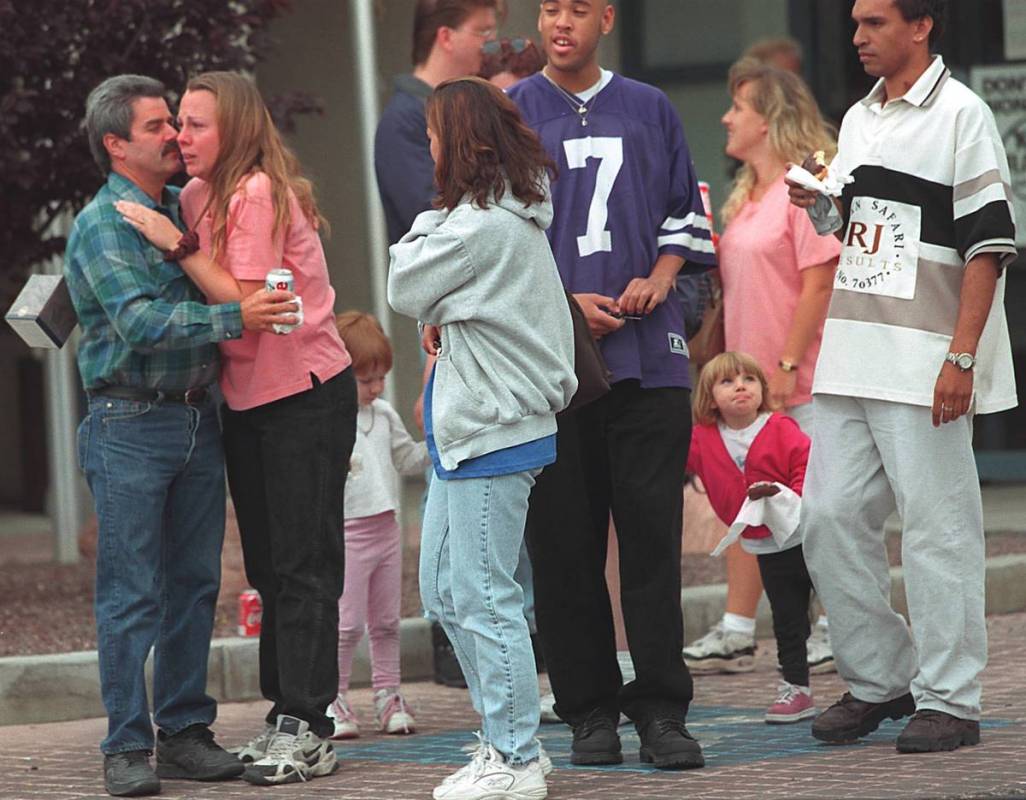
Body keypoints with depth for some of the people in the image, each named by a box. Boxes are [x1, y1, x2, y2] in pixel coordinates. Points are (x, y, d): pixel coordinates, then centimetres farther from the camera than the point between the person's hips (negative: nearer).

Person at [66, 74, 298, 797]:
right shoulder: (101, 226, -9)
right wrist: (234, 319, -29)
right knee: (130, 594, -5)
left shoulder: (187, 206, 13)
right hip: (131, 427, -7)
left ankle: (185, 731, 16)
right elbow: (139, 322, -22)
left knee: (195, 584, 9)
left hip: (198, 418, 7)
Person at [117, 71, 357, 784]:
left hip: (306, 396, -9)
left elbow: (246, 304, -23)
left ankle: (307, 726, -6)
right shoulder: (199, 196, 7)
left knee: (303, 564, -7)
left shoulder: (260, 194, -18)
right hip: (245, 398, 9)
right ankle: (285, 717, 17)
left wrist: (176, 244, -22)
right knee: (267, 564, 12)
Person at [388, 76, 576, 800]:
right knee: (445, 594, 15)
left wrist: (423, 224, 5)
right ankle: (506, 740, 20)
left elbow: (405, 290, -7)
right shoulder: (519, 212, 13)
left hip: (492, 434, -10)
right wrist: (446, 324, 3)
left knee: (484, 600, -5)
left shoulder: (478, 226, -18)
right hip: (468, 430, 10)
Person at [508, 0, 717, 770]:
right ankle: (591, 711, 8)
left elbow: (686, 215, 16)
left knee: (653, 531, -3)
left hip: (648, 354, 1)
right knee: (564, 541, 0)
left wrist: (656, 281, -3)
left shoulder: (650, 111, 12)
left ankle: (661, 708, 1)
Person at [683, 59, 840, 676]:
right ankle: (736, 634, 11)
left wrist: (787, 364, -18)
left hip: (801, 381, -9)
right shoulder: (746, 197, 16)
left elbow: (819, 283, -16)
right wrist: (735, 364, 11)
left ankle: (837, 629, 8)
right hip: (750, 377, 9)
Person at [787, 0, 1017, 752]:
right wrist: (822, 208, 3)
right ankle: (878, 680, 18)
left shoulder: (961, 114, -6)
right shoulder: (858, 119, 17)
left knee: (938, 528, -5)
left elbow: (990, 242, -11)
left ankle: (949, 700, 1)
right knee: (830, 518, 6)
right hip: (852, 353, 8)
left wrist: (961, 356, -17)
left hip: (926, 361, -8)